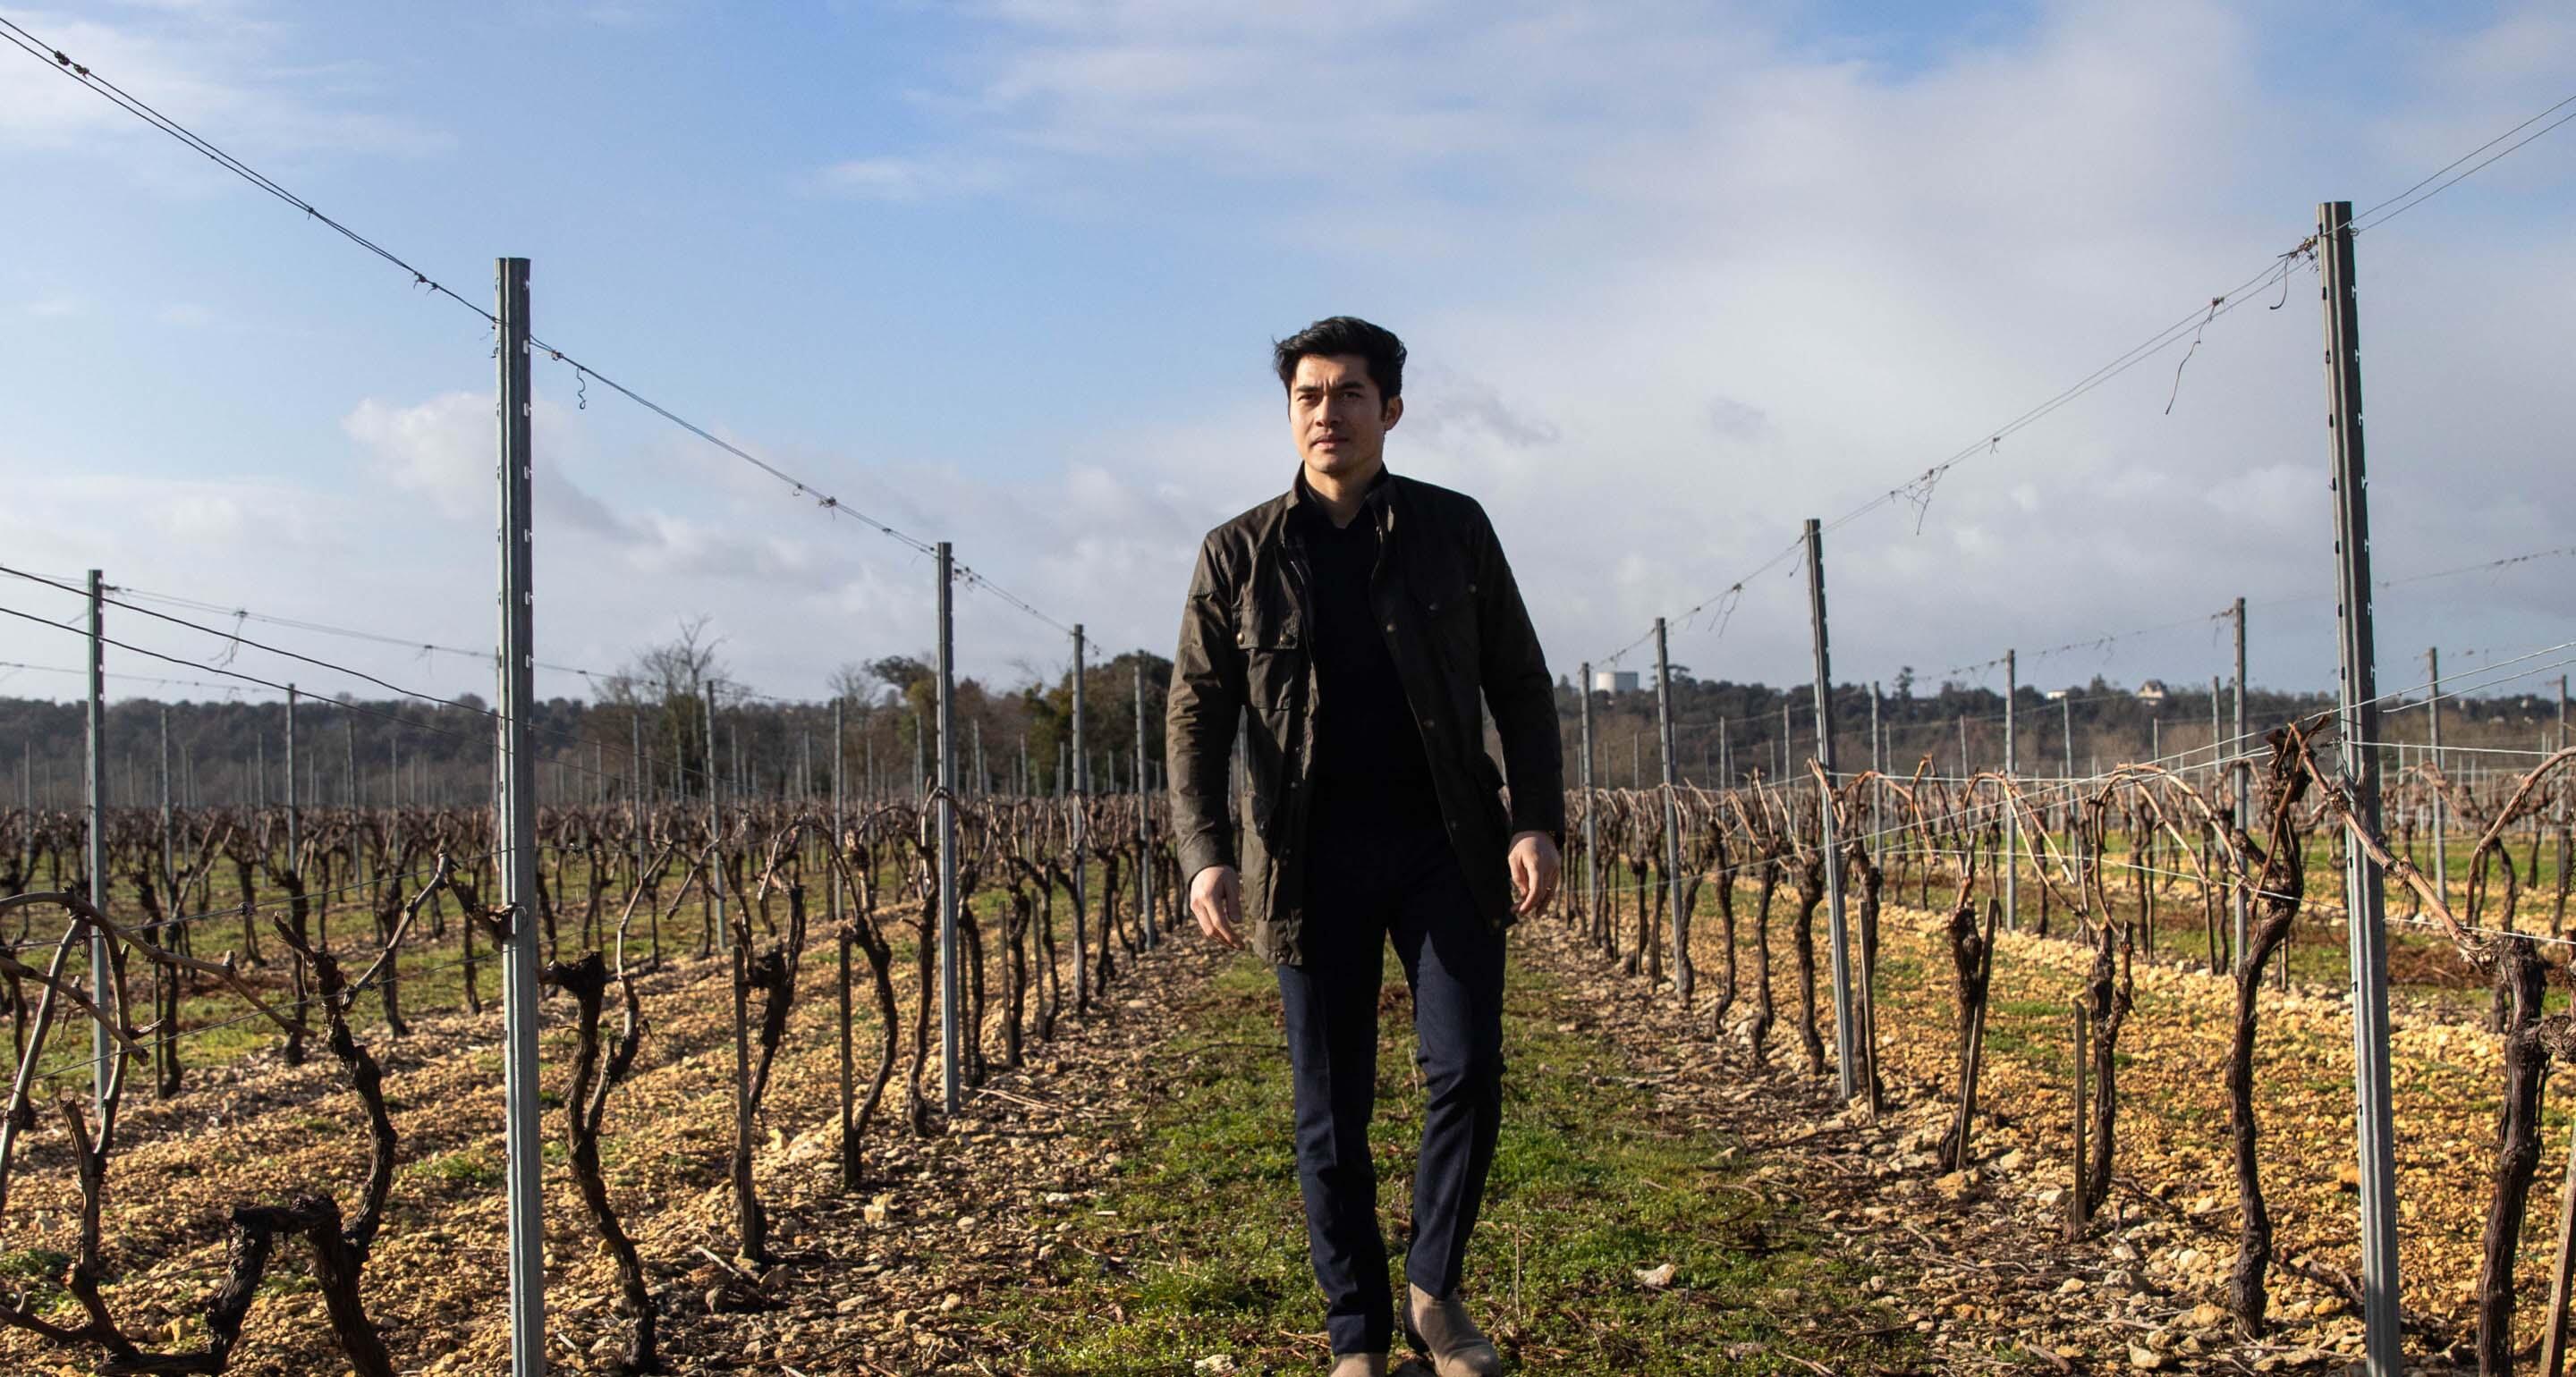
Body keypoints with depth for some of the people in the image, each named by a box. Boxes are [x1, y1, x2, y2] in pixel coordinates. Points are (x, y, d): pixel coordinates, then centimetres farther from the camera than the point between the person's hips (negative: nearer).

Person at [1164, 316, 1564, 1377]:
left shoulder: (1454, 529, 5)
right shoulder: (1238, 555, 3)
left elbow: (1521, 689, 7)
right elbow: (1196, 715, 1)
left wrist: (1538, 823, -5)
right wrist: (1205, 855, -13)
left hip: (1445, 845, 0)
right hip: (1314, 860, 0)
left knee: (1466, 1071, -9)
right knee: (1330, 1110, 4)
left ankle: (1435, 1288, 14)